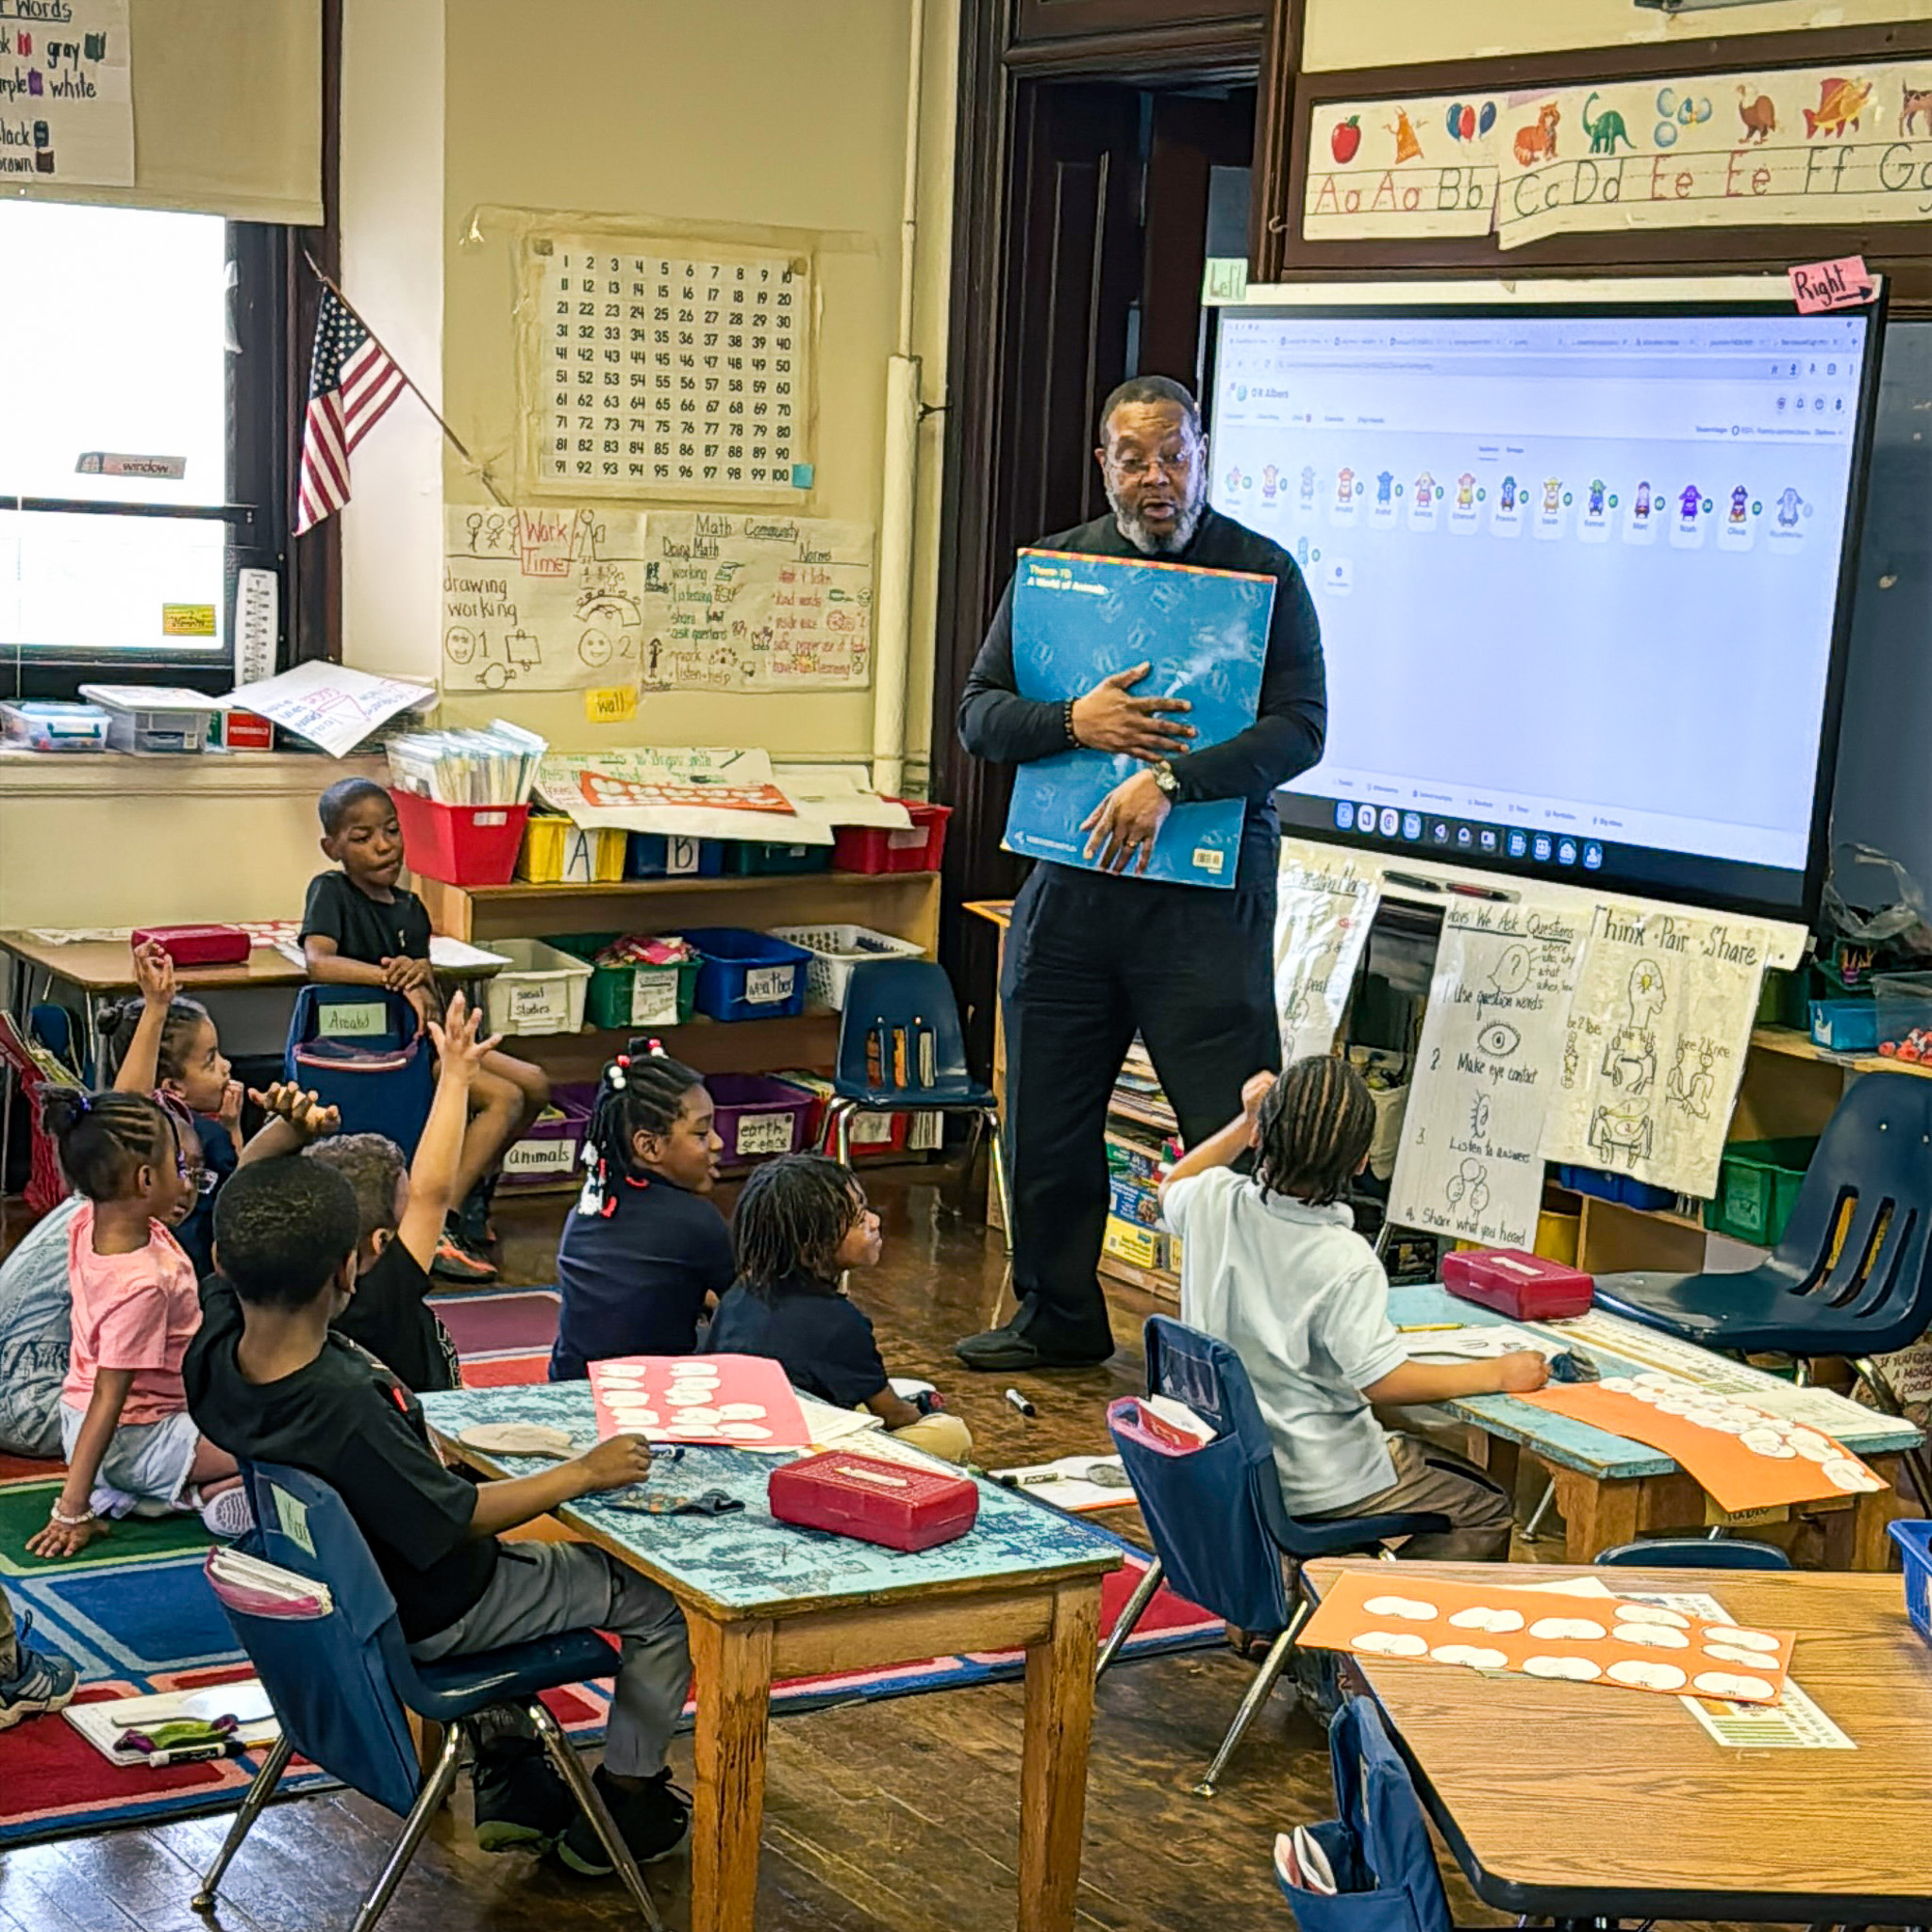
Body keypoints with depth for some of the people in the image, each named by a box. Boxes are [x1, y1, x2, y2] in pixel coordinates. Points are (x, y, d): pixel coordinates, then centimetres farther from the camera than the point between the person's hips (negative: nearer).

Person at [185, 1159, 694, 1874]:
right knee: (665, 1597, 9)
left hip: (340, 1598, 8)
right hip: (430, 1620, -8)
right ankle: (622, 1808, 25)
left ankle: (509, 1781, 43)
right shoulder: (342, 1407, -41)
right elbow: (461, 1516, -28)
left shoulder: (216, 1349, -19)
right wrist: (584, 1472, -16)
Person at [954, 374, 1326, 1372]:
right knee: (1046, 1121, 13)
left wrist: (1170, 779, -25)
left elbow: (1300, 727, -12)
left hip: (1207, 888, -4)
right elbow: (978, 716, 6)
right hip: (1068, 884, 4)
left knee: (1233, 1132, -6)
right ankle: (1058, 1318, 31)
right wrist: (1074, 721, -14)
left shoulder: (1264, 572, -2)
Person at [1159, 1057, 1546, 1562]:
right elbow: (1385, 1381, -25)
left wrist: (1245, 1120, 13)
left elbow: (1172, 1186, 16)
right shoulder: (1345, 1264, -28)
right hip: (1311, 1487, -7)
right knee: (1490, 1514, 10)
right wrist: (1500, 1374, -15)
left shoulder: (1213, 1203, -9)